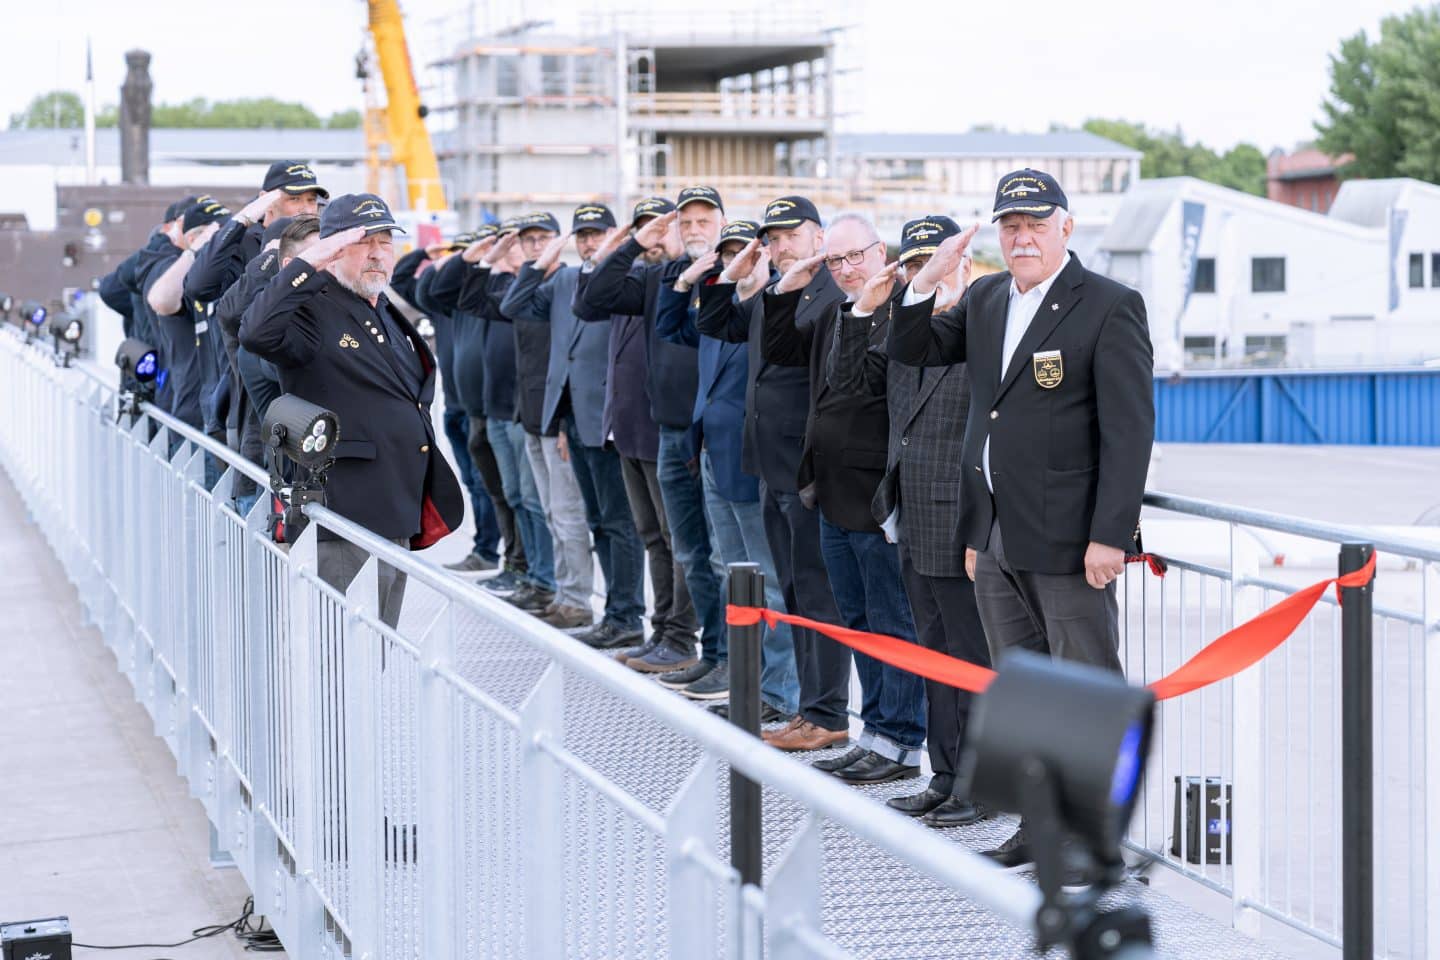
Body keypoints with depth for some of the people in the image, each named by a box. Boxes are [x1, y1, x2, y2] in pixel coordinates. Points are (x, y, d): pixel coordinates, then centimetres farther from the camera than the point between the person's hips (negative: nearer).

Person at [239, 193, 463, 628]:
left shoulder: (390, 318, 20)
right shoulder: (314, 314, -9)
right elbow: (257, 333, -32)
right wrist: (309, 262, -28)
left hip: (397, 520, 9)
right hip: (346, 523, -9)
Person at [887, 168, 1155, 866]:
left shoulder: (1110, 307, -10)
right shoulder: (985, 299, 12)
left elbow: (1129, 430, -13)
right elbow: (911, 351, 18)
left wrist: (1109, 535, -18)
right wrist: (927, 283, -2)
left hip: (1069, 539, -7)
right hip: (996, 537, 7)